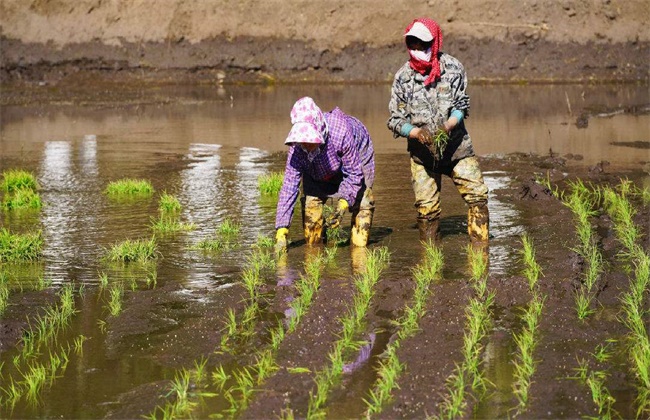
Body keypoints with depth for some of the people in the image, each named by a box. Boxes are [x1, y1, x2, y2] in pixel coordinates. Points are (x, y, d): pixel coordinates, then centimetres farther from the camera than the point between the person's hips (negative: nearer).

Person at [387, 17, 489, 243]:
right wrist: (417, 133, -21)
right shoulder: (403, 77, -7)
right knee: (426, 207, 3)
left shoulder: (452, 67, -7)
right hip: (422, 151, 0)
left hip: (456, 146, 0)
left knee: (477, 194, -7)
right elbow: (395, 120, -3)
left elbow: (461, 105, -1)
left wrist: (448, 127, -20)